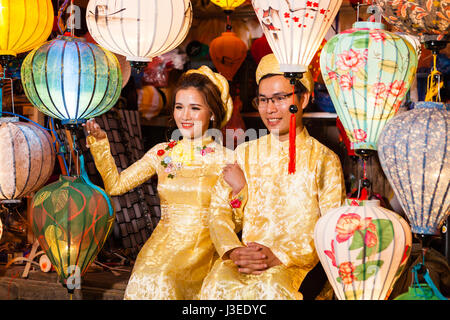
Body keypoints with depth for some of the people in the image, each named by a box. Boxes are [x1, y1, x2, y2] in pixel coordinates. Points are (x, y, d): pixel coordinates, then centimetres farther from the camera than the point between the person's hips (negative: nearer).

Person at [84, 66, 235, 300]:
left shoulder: (225, 160, 0)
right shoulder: (163, 153, 10)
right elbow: (116, 185, 10)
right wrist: (99, 141, 4)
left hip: (202, 247, -3)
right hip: (162, 244, 3)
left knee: (162, 281, -26)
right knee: (144, 278, -23)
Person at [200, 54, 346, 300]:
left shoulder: (324, 159, 8)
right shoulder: (244, 154, 18)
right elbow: (219, 212, 9)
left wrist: (281, 257, -18)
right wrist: (233, 250, -14)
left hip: (297, 263, -2)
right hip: (244, 259, 3)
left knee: (272, 287, -37)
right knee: (218, 286, -32)